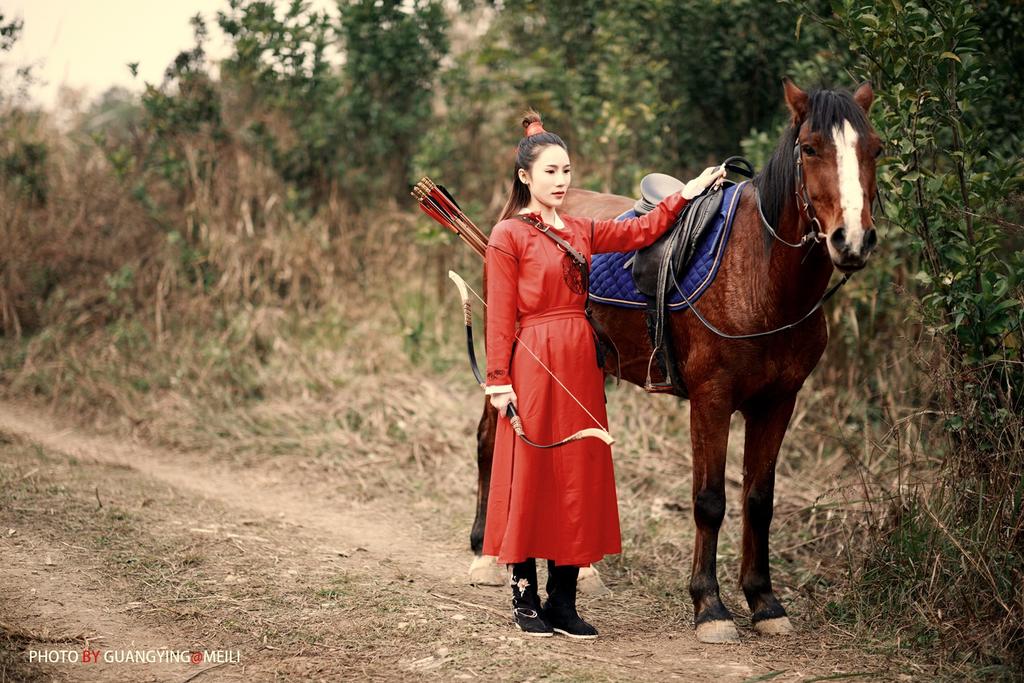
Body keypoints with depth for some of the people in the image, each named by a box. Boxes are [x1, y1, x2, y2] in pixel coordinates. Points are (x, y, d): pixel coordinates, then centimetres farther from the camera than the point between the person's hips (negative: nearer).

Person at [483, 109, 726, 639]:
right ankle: (524, 597, 13)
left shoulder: (581, 230, 14)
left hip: (580, 362, 6)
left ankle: (563, 602, 13)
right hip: (534, 364, -6)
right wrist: (499, 380, -13)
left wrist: (684, 196, 4)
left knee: (578, 476, 6)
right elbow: (500, 315, -8)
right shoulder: (508, 235, -4)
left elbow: (640, 232, 13)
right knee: (530, 474, 1)